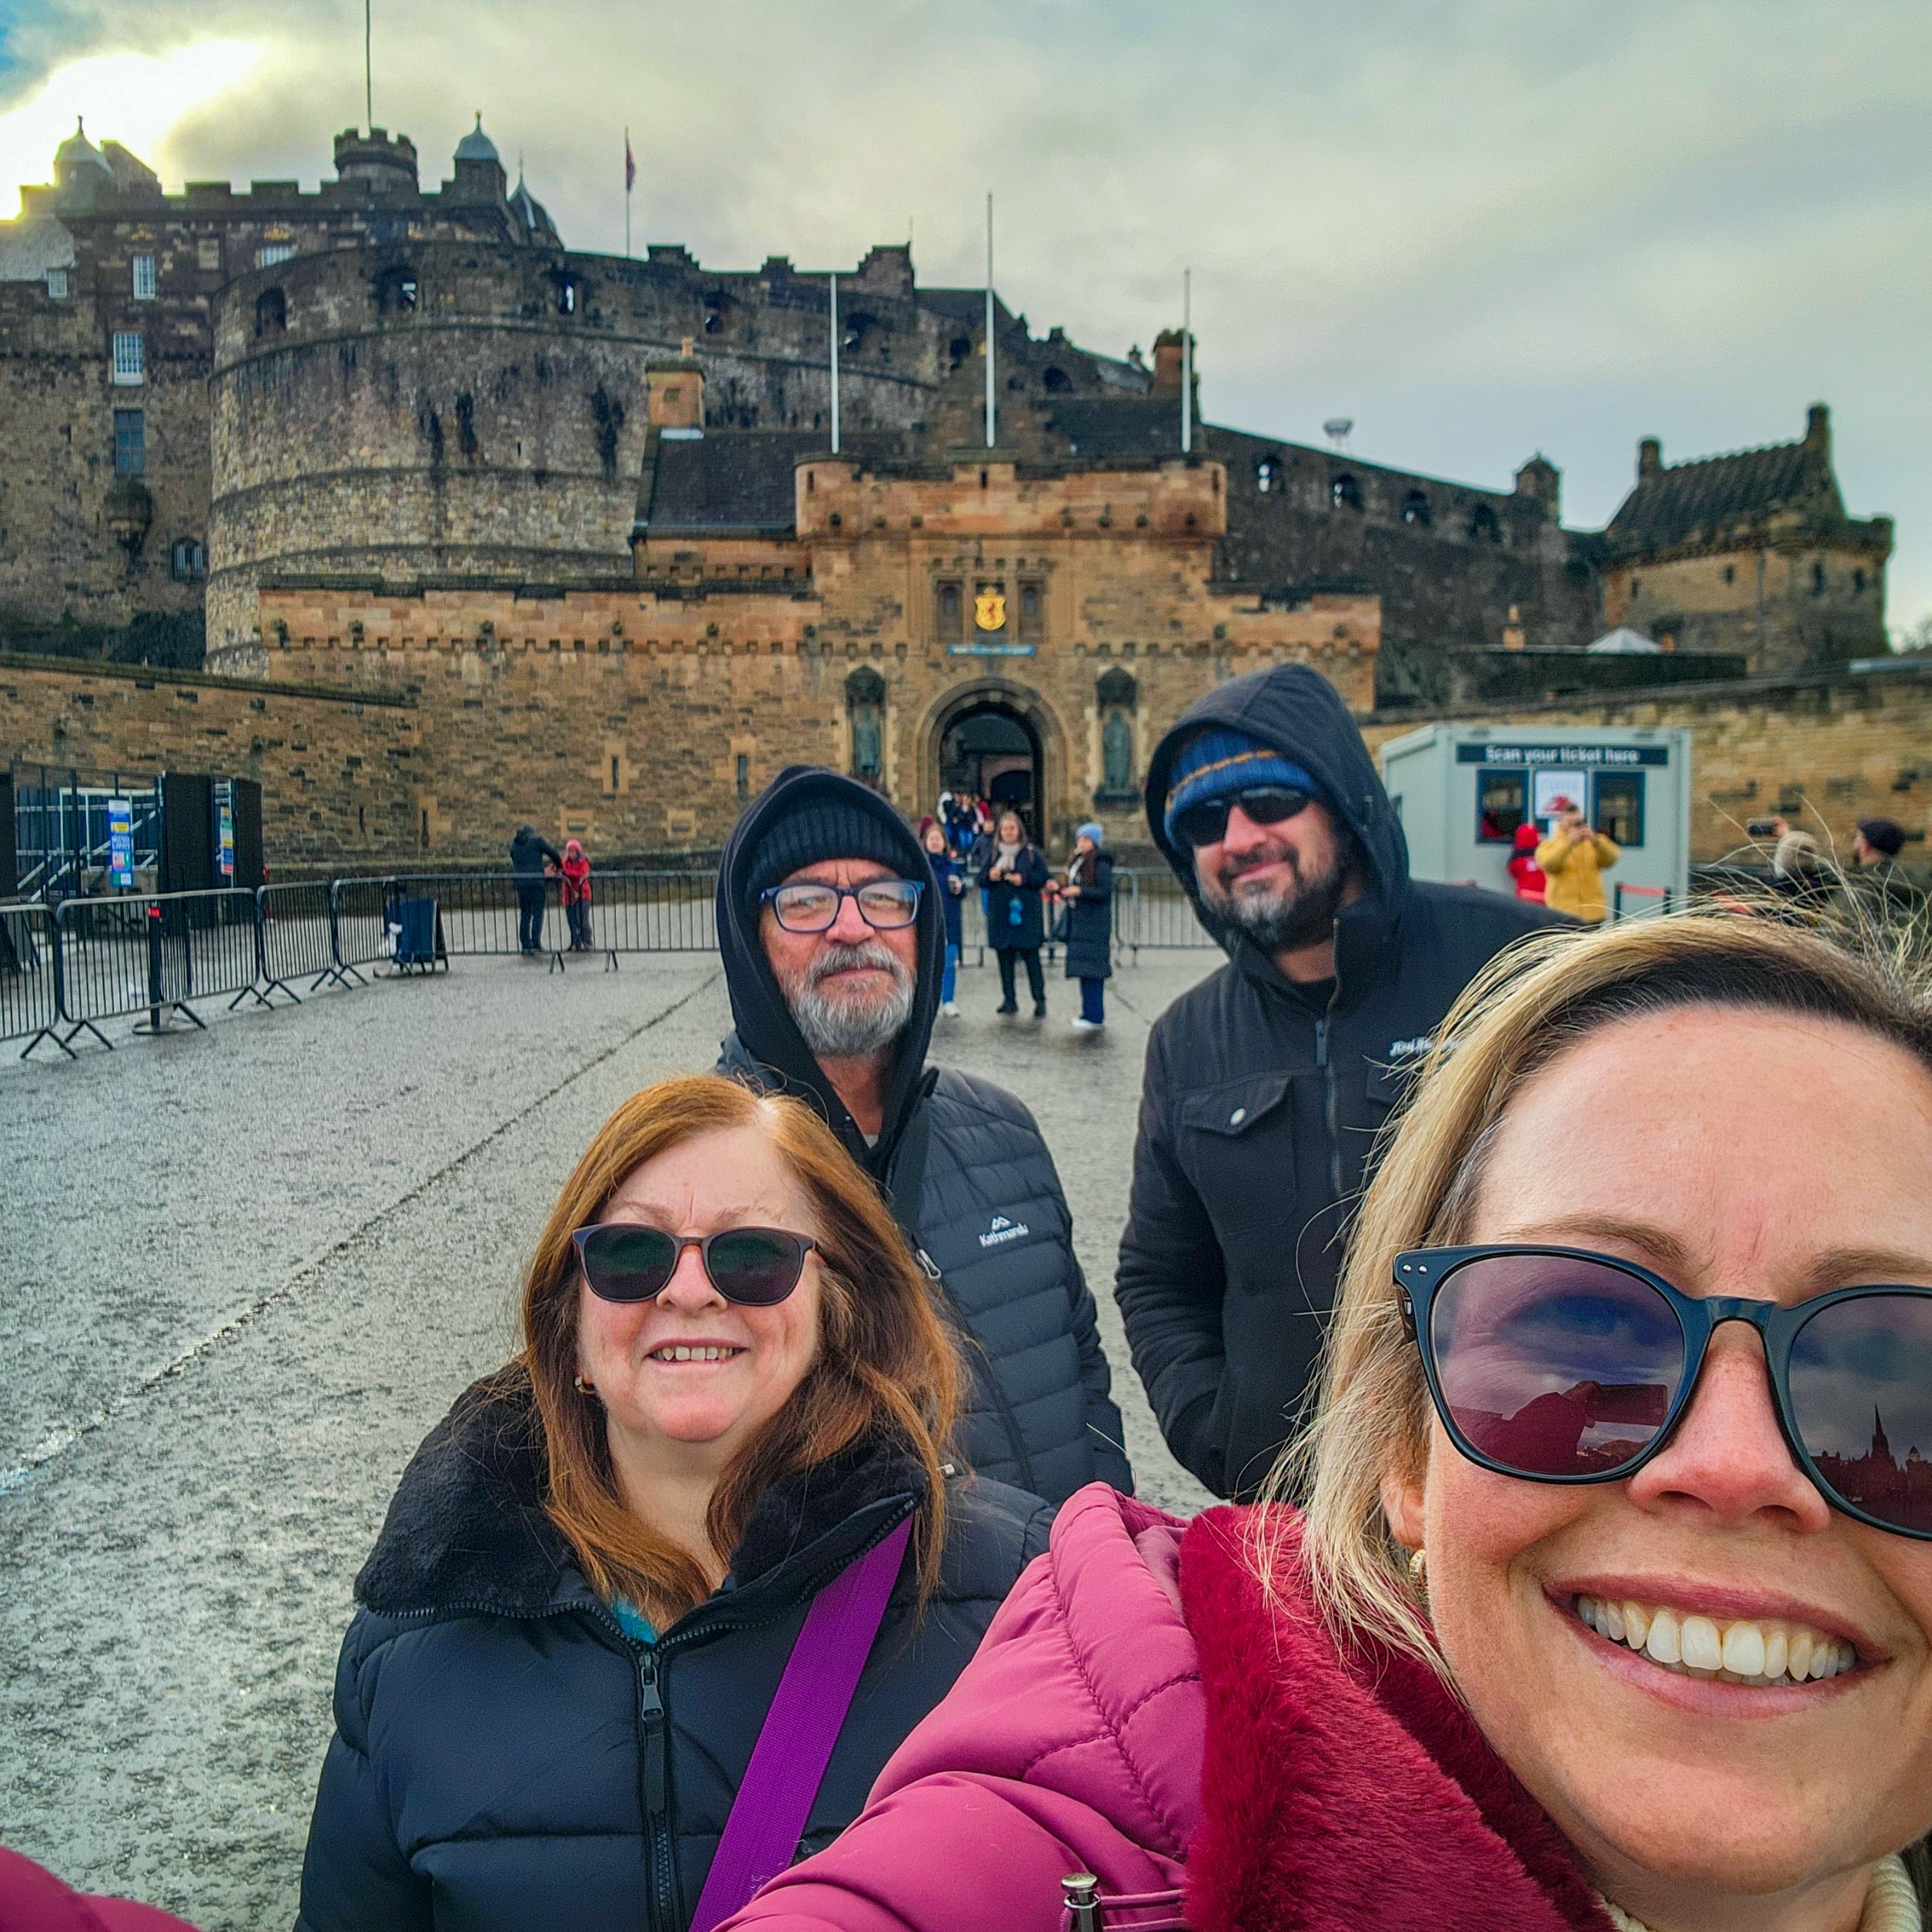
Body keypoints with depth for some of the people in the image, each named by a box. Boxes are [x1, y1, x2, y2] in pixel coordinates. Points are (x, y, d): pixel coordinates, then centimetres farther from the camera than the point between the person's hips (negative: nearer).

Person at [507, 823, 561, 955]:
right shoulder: (537, 840, 2)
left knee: (524, 914, 10)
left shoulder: (513, 844, 15)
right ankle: (536, 943, -8)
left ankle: (525, 944, 6)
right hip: (536, 882, -4)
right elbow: (554, 854, 0)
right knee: (537, 914, -1)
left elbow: (513, 864, 20)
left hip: (520, 883, 4)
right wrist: (559, 867, 20)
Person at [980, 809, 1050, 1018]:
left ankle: (1040, 1000, 3)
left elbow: (1043, 878, -2)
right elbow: (981, 880, 9)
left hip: (1027, 913, -3)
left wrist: (1024, 879, -16)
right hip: (1000, 913, 3)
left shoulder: (1031, 852, 2)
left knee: (1031, 957, -3)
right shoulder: (993, 854, 10)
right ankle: (1009, 1000, 13)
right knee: (1004, 958, 5)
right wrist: (990, 876, -11)